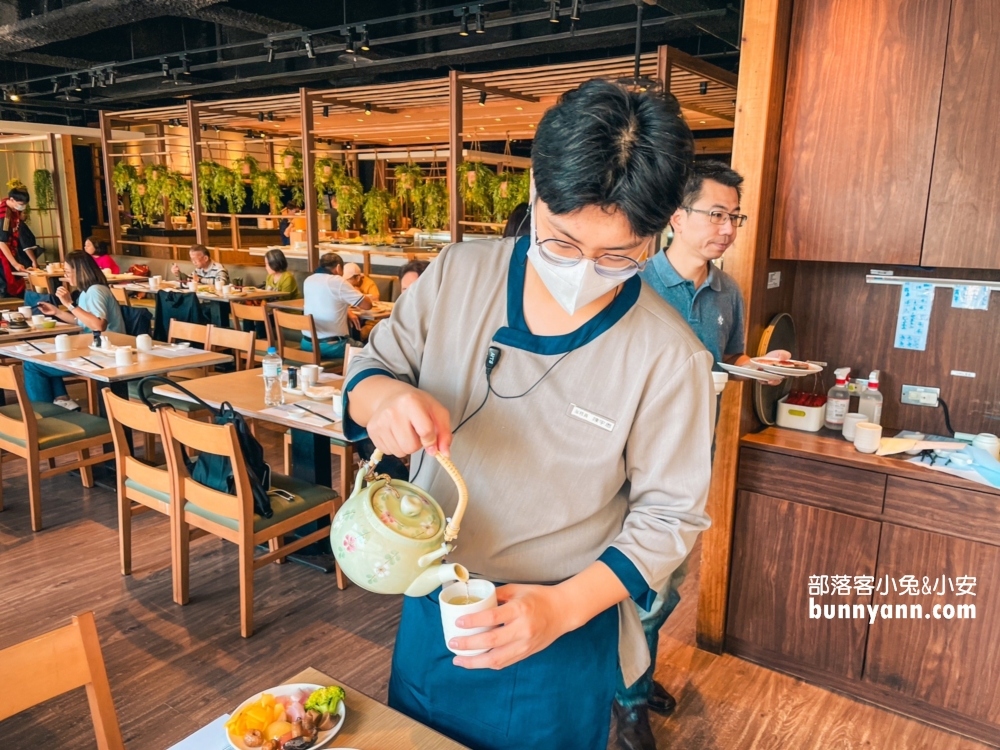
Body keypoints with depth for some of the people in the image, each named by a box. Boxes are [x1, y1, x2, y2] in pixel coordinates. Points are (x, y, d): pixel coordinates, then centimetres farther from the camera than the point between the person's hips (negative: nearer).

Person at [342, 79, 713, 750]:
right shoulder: (459, 274, -11)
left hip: (564, 640, -3)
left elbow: (668, 515, -12)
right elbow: (370, 369, -2)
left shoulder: (669, 357, -20)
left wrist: (562, 607, -24)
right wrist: (384, 397, -27)